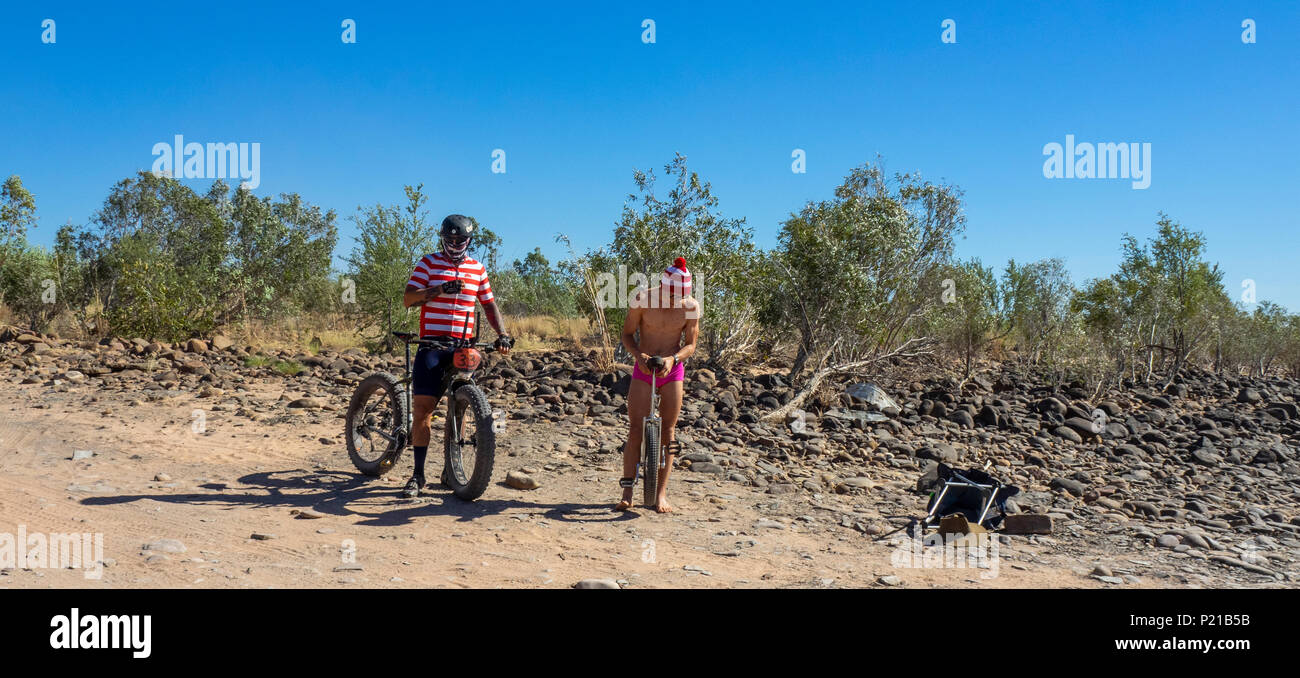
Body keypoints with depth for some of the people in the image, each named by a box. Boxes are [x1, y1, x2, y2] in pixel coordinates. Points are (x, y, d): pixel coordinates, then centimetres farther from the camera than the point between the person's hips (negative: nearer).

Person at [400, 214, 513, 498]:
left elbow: (489, 305, 18)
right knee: (422, 407, -7)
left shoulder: (477, 269, 12)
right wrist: (440, 289, -22)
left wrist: (502, 334, 3)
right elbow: (408, 298, -6)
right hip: (432, 344, -2)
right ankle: (418, 474, 0)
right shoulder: (428, 263, 3)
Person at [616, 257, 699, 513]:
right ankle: (627, 493, -2)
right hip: (643, 370, -1)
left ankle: (661, 494, 6)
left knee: (668, 431, 0)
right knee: (635, 429, -6)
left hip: (672, 370, 1)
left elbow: (690, 344, -4)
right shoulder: (643, 299, -13)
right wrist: (639, 354, -23)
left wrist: (673, 358, -24)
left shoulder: (691, 306, -8)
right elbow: (627, 333, -4)